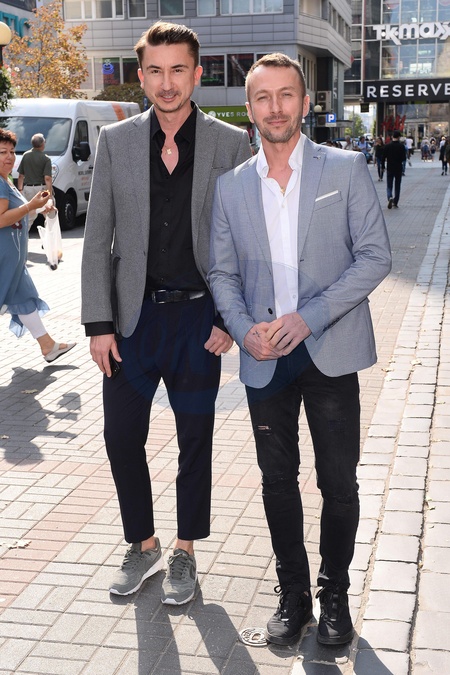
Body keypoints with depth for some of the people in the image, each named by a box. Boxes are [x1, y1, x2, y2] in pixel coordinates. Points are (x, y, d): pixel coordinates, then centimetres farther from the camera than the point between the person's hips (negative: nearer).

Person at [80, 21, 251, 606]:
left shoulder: (232, 145, -3)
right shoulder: (115, 141, 1)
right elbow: (98, 239, 2)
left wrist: (231, 318, -6)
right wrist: (99, 323, -3)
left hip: (200, 318, -1)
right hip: (133, 316, 2)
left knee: (195, 441, 10)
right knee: (122, 436, 8)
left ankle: (185, 553, 30)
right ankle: (143, 546, 30)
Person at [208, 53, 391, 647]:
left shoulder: (346, 169, -2)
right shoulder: (231, 186, 7)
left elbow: (375, 256, -6)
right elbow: (222, 272, 10)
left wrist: (309, 317, -17)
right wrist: (245, 328, -9)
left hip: (330, 353, -2)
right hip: (265, 361, 3)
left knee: (339, 485, 6)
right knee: (278, 482, 12)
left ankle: (335, 595, 27)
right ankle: (293, 594, 29)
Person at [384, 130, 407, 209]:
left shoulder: (387, 146, -5)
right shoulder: (401, 146, -7)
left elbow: (383, 157, -3)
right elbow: (404, 158, -8)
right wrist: (399, 160, 11)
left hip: (390, 168, 0)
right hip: (399, 168, 0)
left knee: (389, 185, 5)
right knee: (397, 186, 10)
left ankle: (390, 197, -23)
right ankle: (395, 202, 11)